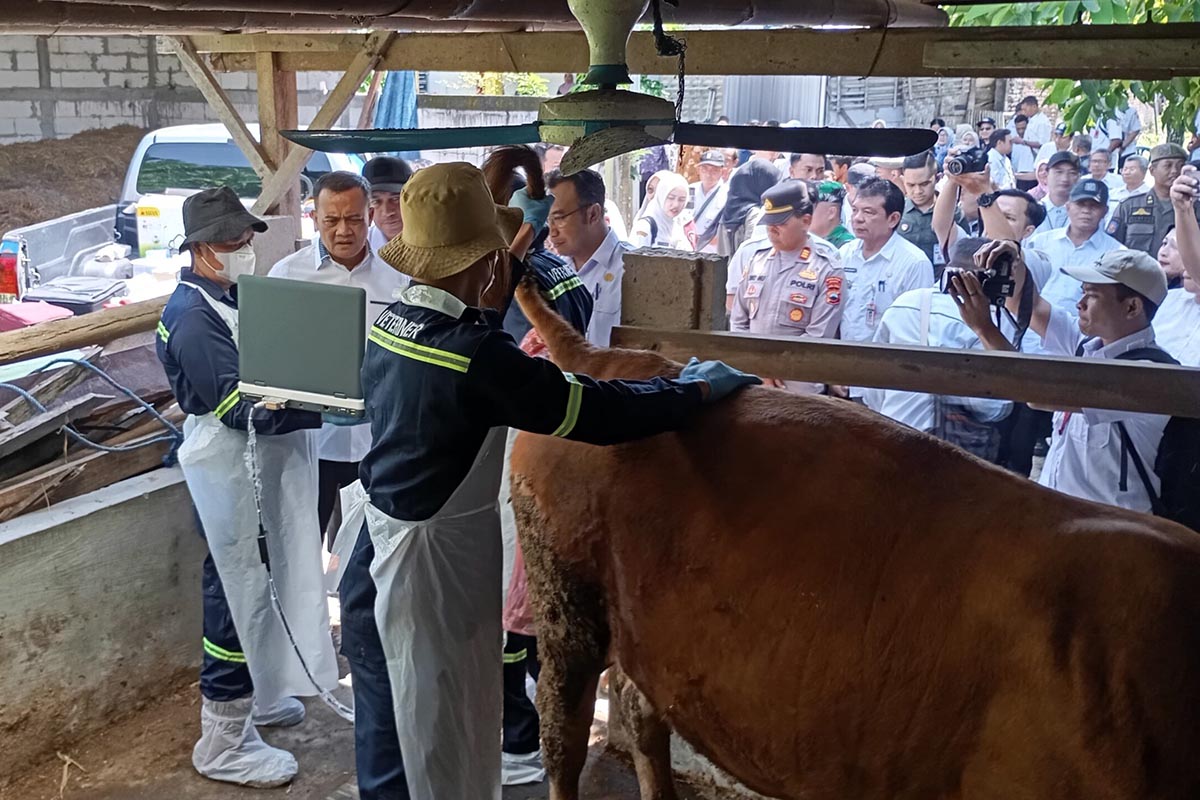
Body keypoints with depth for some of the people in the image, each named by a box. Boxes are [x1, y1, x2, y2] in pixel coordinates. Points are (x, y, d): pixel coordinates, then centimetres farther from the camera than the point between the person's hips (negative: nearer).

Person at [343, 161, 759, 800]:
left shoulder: (388, 324, -2)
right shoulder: (477, 354, -26)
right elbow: (594, 412, -22)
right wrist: (698, 389, -10)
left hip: (376, 557, 8)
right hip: (431, 566, -8)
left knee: (388, 740, 22)